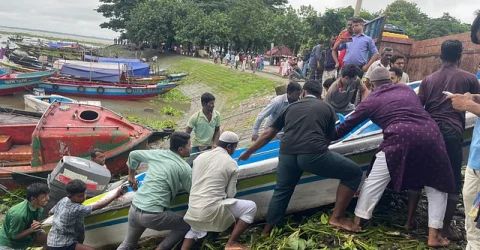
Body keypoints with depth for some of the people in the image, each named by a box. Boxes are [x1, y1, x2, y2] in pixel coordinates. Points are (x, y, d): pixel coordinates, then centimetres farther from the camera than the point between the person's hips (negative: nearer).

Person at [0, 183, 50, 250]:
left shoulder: (39, 207, -14)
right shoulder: (18, 214, -33)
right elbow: (14, 235, -22)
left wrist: (38, 226, -19)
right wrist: (31, 229, -34)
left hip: (26, 237, 6)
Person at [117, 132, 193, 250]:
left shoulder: (157, 154, 8)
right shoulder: (184, 167, -7)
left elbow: (133, 154, 22)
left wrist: (131, 176, 35)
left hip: (134, 208, 6)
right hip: (153, 215, -6)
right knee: (186, 226, 14)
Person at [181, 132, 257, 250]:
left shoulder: (200, 157, 9)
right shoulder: (231, 164, -3)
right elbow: (230, 194, 0)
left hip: (193, 209, 7)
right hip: (211, 210, -6)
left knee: (196, 228, 40)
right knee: (251, 207, 7)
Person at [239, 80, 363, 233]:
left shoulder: (291, 107, 26)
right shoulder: (327, 108, 20)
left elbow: (268, 135, 29)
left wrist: (248, 153, 40)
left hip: (286, 154, 4)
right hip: (313, 153, -4)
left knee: (281, 192, 27)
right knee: (354, 173, 16)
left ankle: (266, 233, 35)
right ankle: (337, 217, 16)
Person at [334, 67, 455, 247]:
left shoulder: (372, 99, 16)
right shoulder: (407, 89, 26)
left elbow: (349, 124, 21)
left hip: (401, 138, -3)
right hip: (430, 134, 4)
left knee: (374, 181, 11)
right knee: (437, 185, 19)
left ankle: (357, 221, 20)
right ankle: (434, 235, 18)